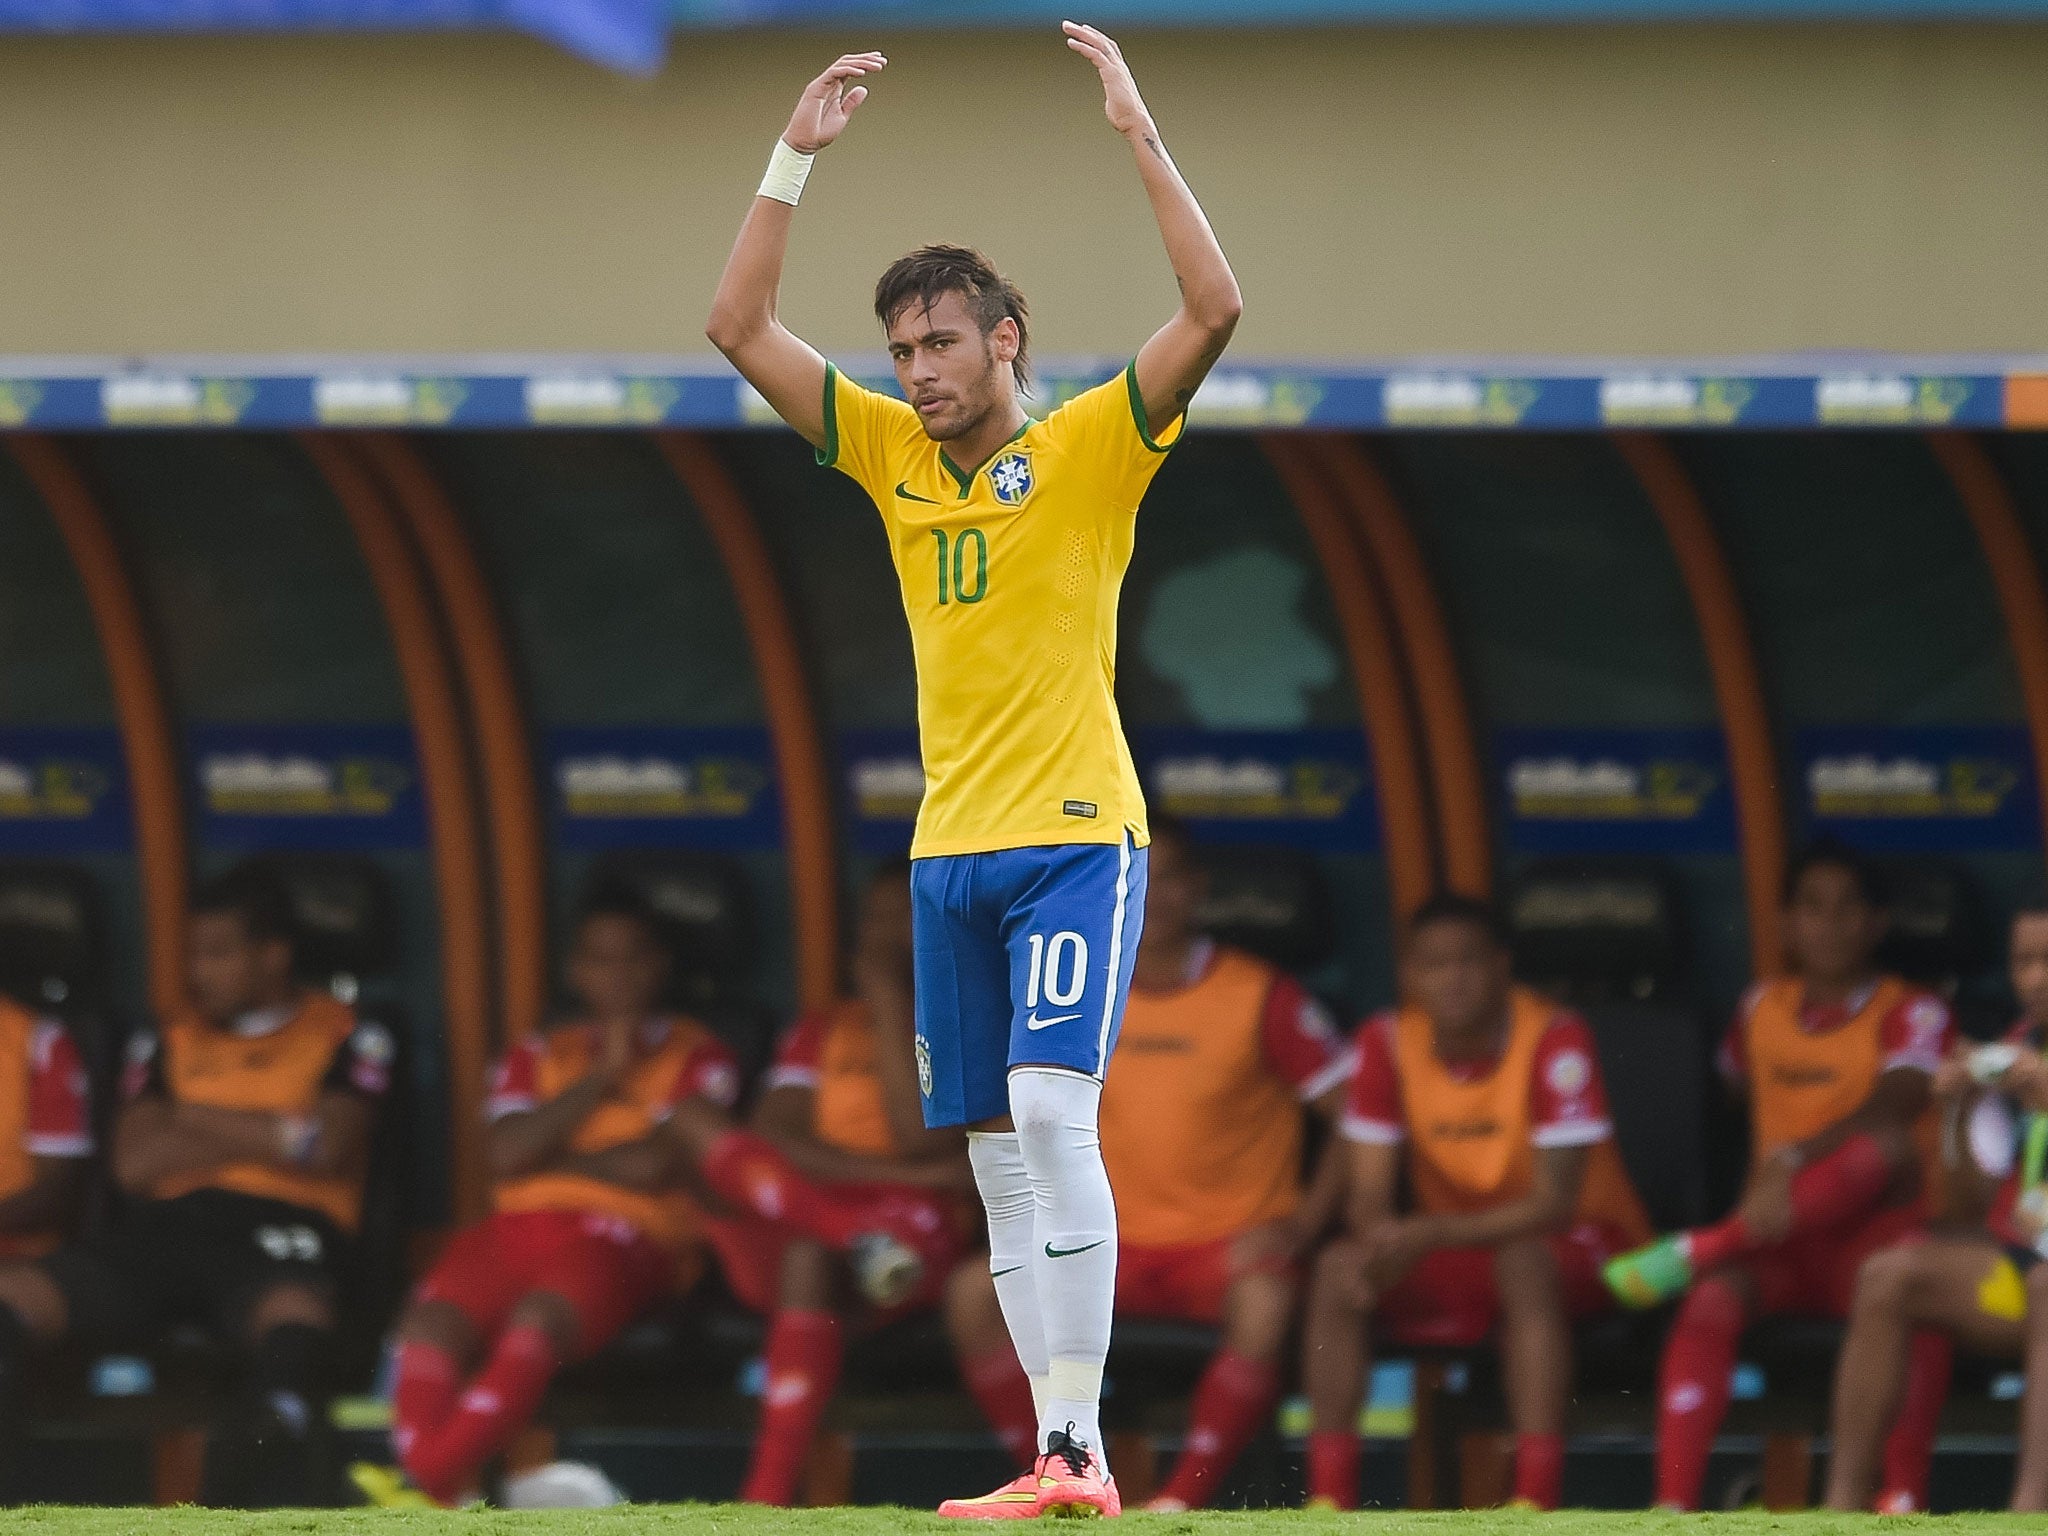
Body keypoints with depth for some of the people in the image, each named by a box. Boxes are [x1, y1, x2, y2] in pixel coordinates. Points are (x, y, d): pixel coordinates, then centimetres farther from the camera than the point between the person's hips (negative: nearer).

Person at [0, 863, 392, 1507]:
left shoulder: (347, 1037, 15)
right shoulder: (166, 1042, 25)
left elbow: (325, 1148, -1)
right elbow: (133, 1164, 11)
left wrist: (198, 1120, 8)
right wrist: (261, 1133, 6)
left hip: (279, 1229, -4)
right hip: (166, 1226, 4)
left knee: (292, 1309, -43)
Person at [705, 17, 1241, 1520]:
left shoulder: (1090, 451, -3)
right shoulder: (893, 453, 11)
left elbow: (1216, 311, -15)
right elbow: (743, 325, 11)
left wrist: (1141, 134, -15)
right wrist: (797, 154, 5)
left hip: (1077, 834, -6)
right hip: (951, 846, 6)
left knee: (1051, 1114, -19)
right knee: (998, 1158, 4)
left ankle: (1081, 1444, -21)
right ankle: (1059, 1462, 6)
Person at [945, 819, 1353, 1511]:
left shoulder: (1261, 997, -5)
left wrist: (1302, 1224, -17)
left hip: (1230, 1243, -4)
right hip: (1118, 1246, 4)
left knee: (1265, 1301, -39)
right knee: (975, 1290, -20)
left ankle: (1183, 1500, -34)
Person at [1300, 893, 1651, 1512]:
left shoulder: (1554, 1041, -21)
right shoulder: (1387, 1043, -7)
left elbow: (1553, 1205, -24)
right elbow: (1369, 1199, -6)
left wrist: (1431, 1235, -35)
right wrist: (1385, 1242, -31)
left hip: (1580, 1242, -4)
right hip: (1456, 1252, 5)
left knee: (1523, 1262, -38)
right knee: (1338, 1268, -22)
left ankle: (1536, 1501, -41)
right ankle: (1328, 1499, -22)